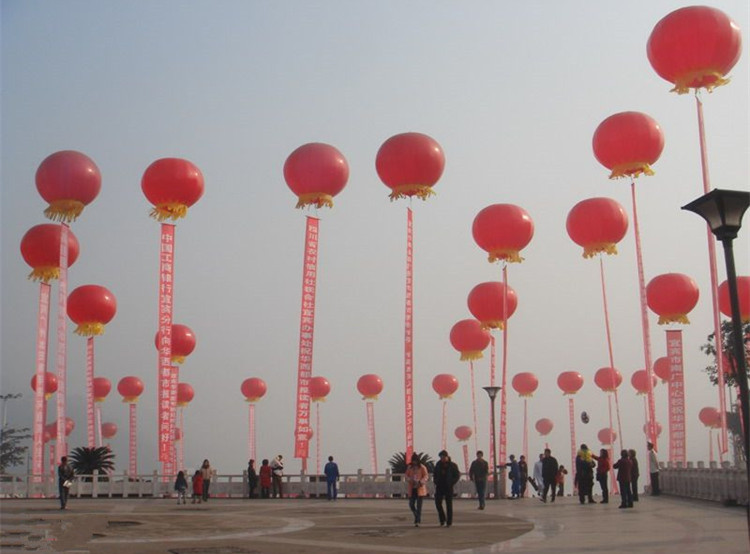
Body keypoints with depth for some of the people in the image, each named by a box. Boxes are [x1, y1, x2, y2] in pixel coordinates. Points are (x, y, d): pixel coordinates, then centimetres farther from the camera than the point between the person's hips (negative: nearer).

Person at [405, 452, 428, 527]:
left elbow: (426, 476, -6)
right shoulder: (409, 467, 8)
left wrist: (421, 482, -24)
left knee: (419, 505, -5)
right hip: (412, 489, 4)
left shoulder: (422, 467, -2)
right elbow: (407, 476, 12)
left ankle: (417, 521, -3)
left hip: (420, 489, -4)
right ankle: (418, 517, 28)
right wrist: (410, 480, -11)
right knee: (411, 504, 3)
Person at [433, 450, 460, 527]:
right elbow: (434, 474, 17)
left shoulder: (452, 465, -5)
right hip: (439, 487, 4)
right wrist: (436, 482, 3)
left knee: (449, 505, 1)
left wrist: (451, 483, -10)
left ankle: (449, 522, 7)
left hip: (448, 488, -4)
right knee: (438, 503, -1)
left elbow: (457, 475, -2)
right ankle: (442, 519, 15)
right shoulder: (438, 464, 6)